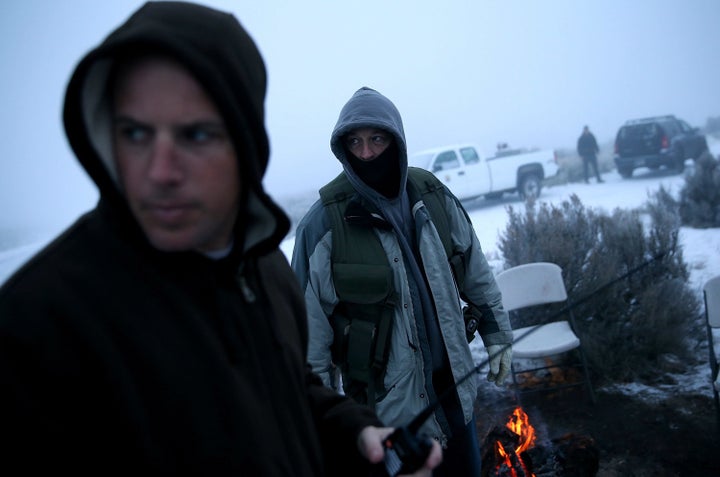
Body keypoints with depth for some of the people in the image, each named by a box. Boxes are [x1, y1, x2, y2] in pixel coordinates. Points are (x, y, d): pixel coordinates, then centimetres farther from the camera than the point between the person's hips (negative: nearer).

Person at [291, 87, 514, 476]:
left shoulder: (433, 196, -3)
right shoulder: (324, 223, -16)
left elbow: (476, 272, 10)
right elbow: (309, 325, -12)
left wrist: (497, 334, 14)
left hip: (454, 388, 5)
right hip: (385, 405, -4)